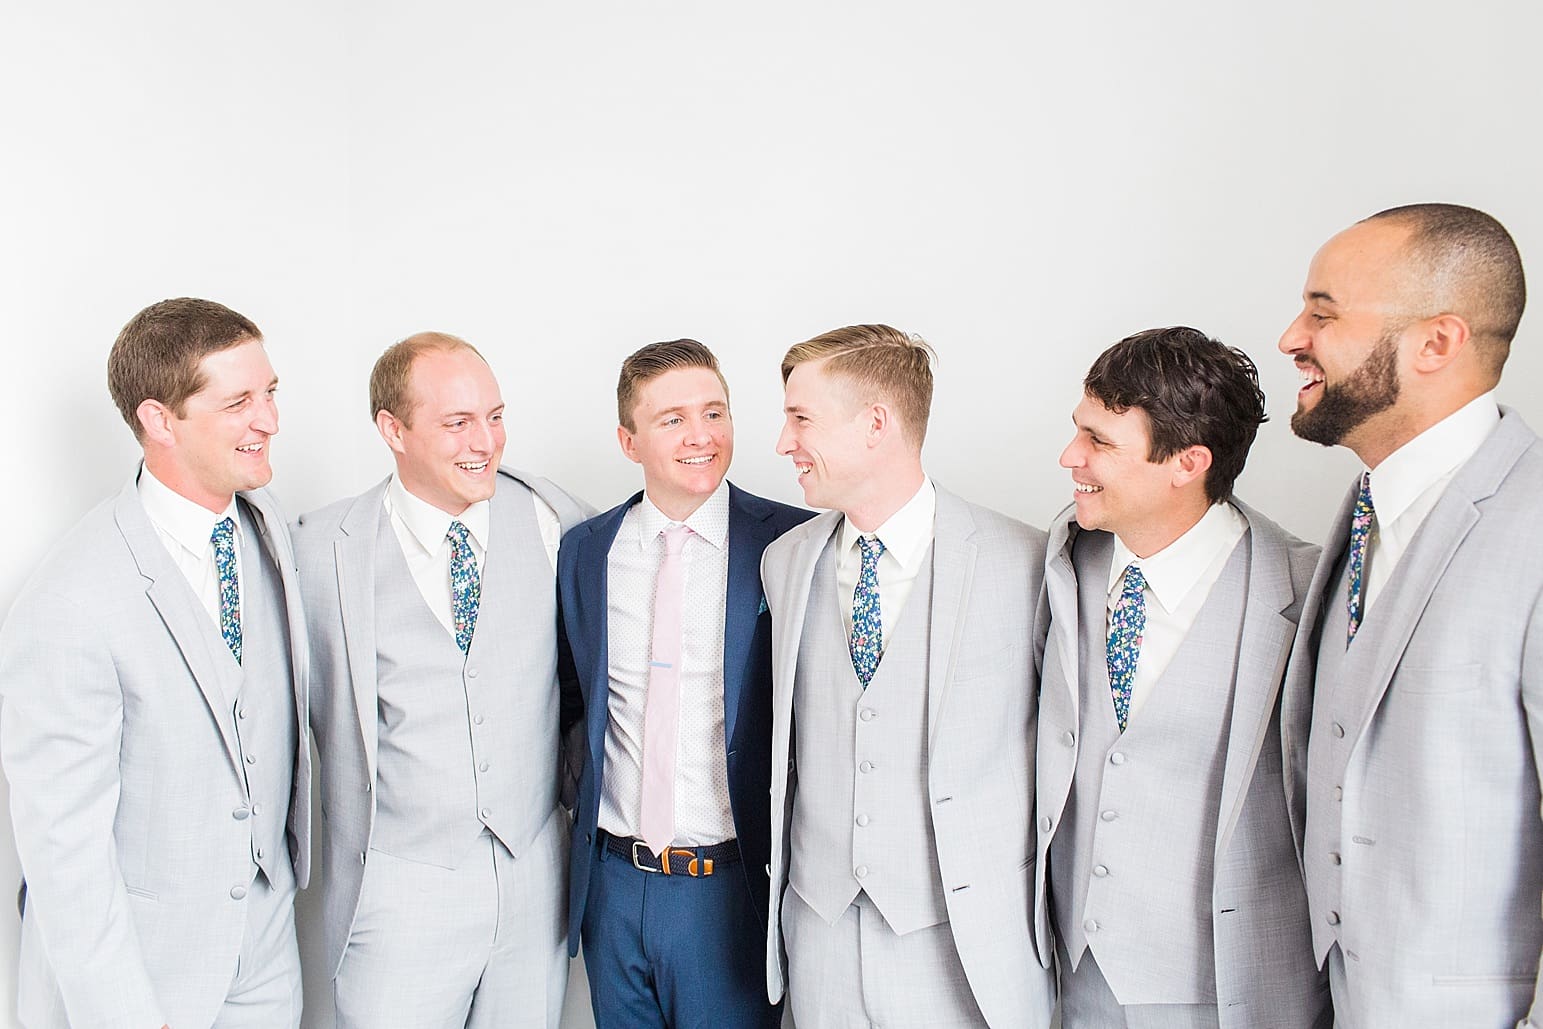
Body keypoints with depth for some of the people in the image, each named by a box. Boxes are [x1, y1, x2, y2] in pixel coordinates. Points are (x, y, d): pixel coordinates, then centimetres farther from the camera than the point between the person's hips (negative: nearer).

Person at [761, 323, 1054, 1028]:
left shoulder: (1026, 563, -12)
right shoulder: (785, 562, 3)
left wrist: (1054, 913, -1)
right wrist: (783, 867, 13)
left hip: (968, 948, -4)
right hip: (819, 936, 4)